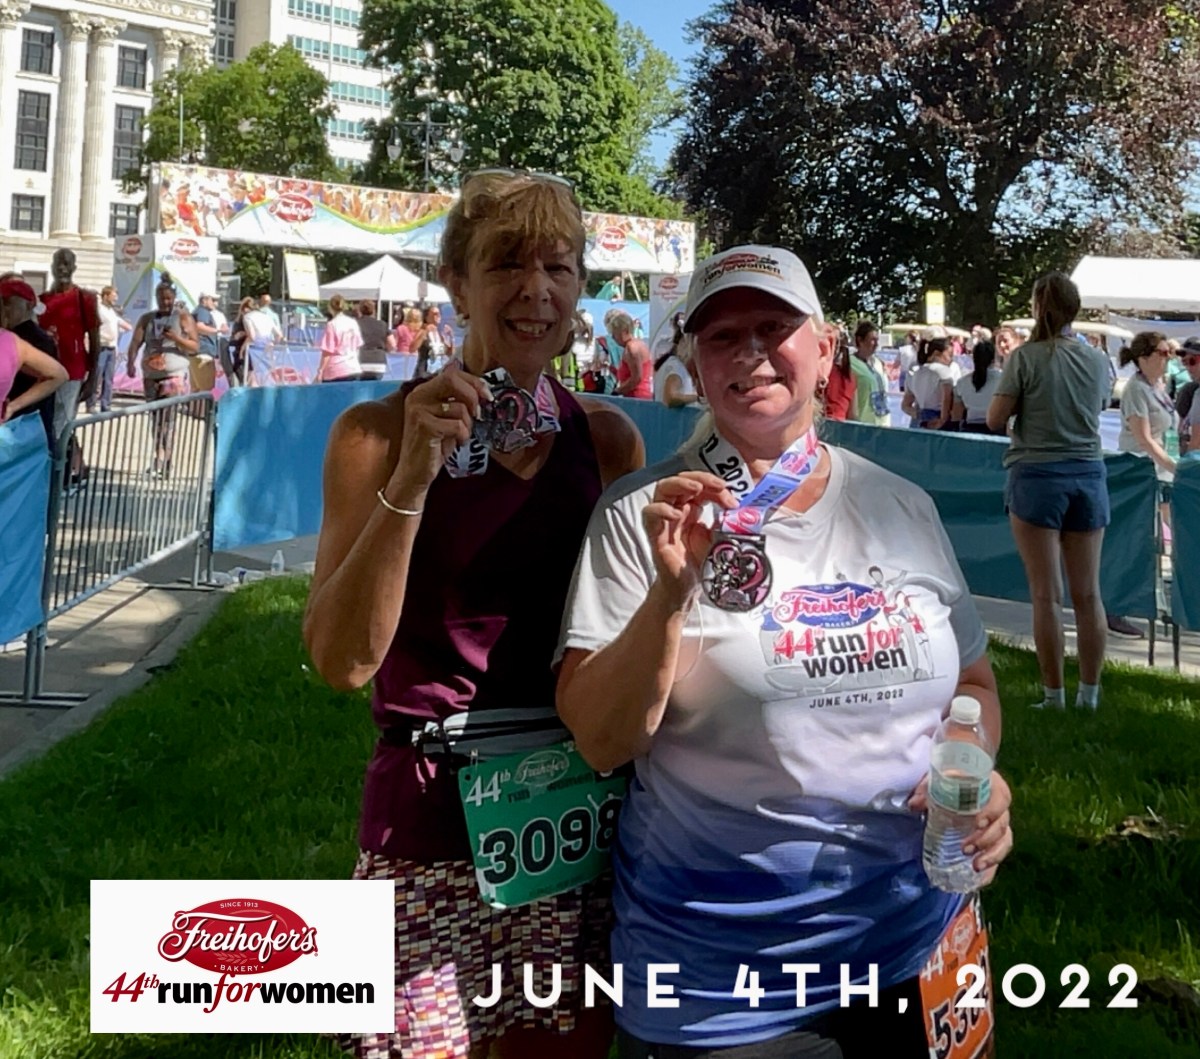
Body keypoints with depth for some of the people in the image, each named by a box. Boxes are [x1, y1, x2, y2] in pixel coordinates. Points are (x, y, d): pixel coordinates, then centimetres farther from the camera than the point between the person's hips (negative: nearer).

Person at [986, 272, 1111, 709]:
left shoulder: (1025, 357, -9)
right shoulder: (1098, 360, 4)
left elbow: (995, 420, -7)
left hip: (1037, 476, -4)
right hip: (1088, 476, 4)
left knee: (1047, 594, 0)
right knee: (1088, 593, 8)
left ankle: (1054, 694, 3)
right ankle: (1089, 693, 14)